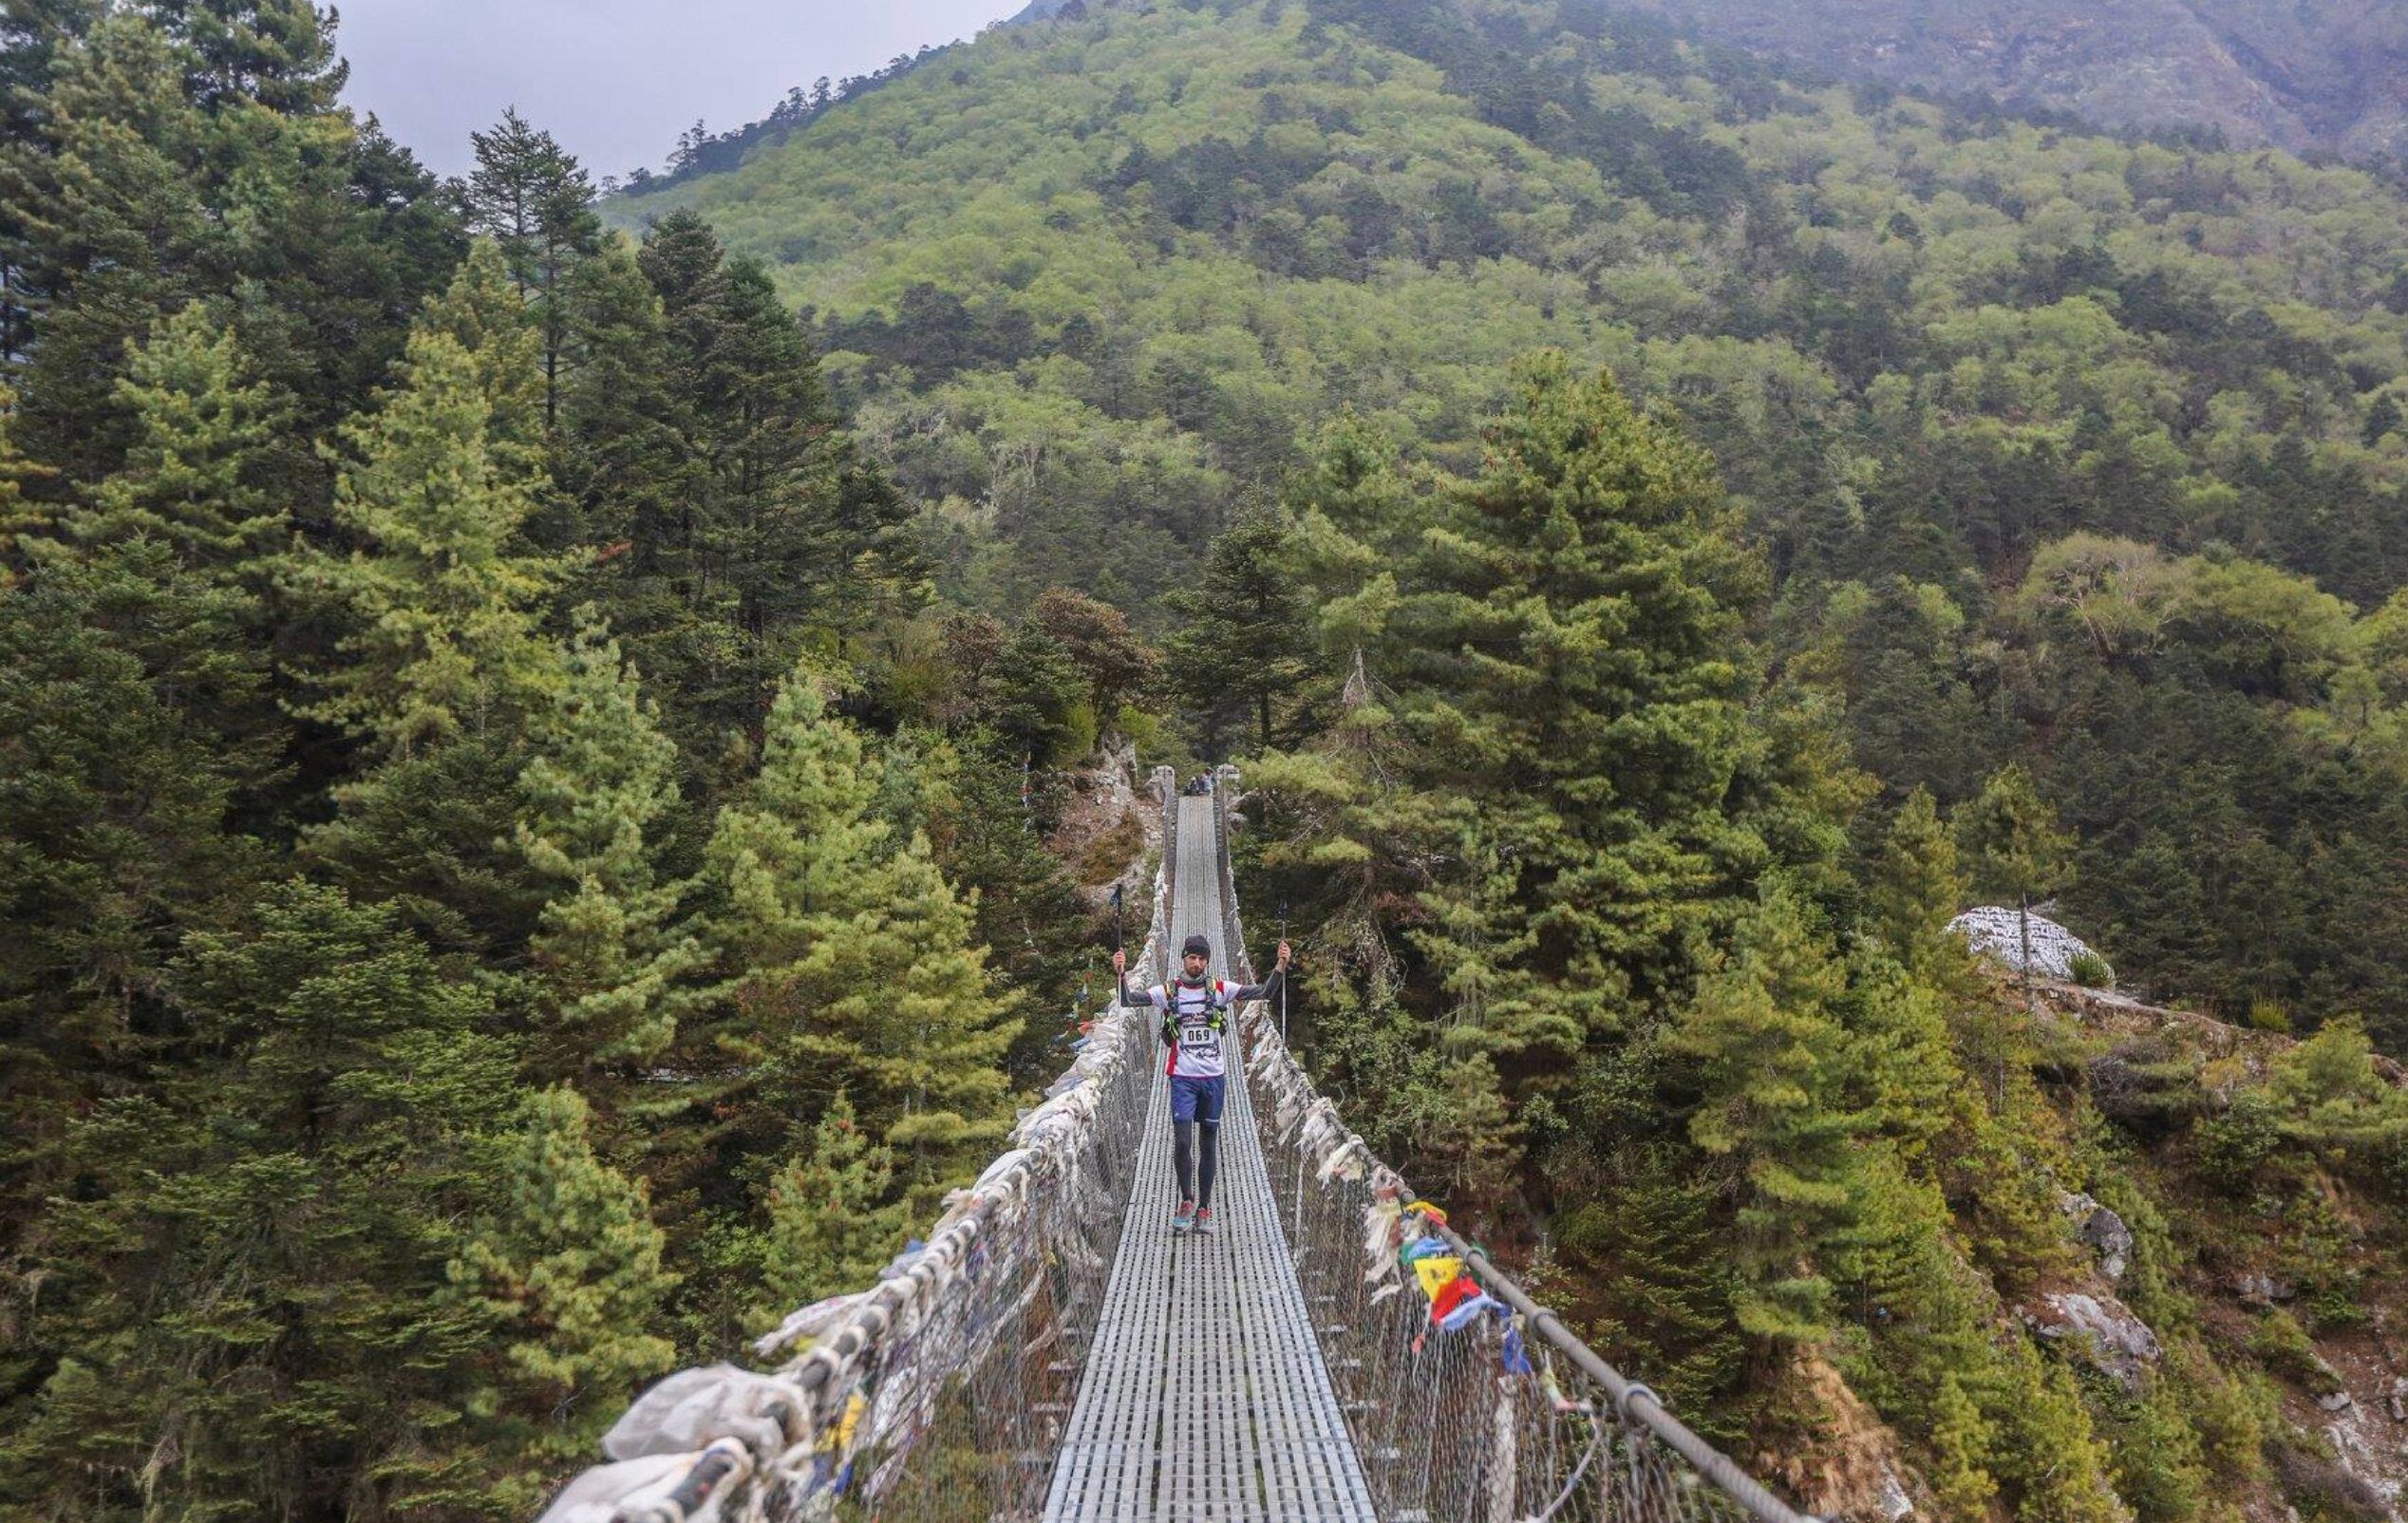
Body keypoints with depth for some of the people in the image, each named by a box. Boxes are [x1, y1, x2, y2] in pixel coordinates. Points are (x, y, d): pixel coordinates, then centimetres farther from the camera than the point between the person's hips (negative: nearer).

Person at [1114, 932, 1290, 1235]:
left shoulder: (1220, 990, 1)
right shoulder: (1168, 992, 0)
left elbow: (1264, 992, -3)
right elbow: (1128, 1000, -6)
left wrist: (1280, 967, -17)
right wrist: (1121, 974, -23)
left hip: (1214, 1077, 1)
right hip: (1183, 1078, -1)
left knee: (1208, 1145, 8)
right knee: (1182, 1142, -9)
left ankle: (1204, 1208, 19)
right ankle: (1186, 1201, 13)